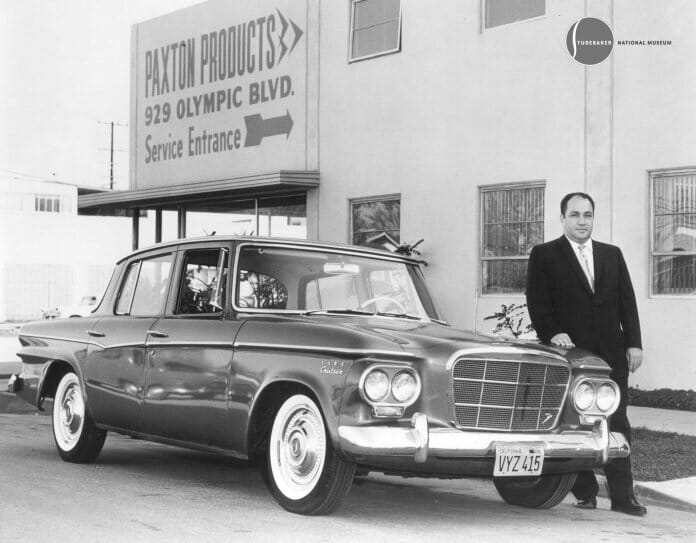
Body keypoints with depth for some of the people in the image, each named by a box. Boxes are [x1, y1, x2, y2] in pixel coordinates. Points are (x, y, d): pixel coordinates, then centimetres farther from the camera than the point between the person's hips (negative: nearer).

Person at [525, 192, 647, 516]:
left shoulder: (612, 255, 16)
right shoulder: (544, 256, 4)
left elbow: (627, 301, 12)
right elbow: (537, 303, -2)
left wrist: (634, 343, 3)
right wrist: (553, 333, -17)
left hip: (611, 354, 3)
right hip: (571, 353, -3)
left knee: (617, 424, 1)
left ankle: (622, 496, 5)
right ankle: (585, 493, 11)